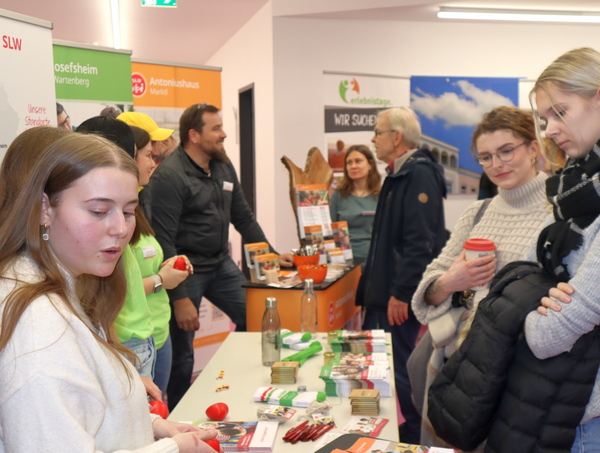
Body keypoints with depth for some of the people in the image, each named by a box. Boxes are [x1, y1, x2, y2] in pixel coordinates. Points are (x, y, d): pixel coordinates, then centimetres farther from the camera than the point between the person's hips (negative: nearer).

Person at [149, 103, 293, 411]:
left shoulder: (224, 167, 7)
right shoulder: (169, 176, -18)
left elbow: (243, 217, 18)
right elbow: (163, 241, -21)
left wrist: (271, 255, 15)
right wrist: (179, 298, -23)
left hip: (221, 264, 8)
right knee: (182, 351, 2)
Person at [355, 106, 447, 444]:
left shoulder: (420, 175, -17)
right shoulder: (399, 174, 14)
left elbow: (419, 242, -24)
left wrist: (401, 293, -24)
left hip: (400, 296, -10)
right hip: (384, 290, 10)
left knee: (399, 367, 0)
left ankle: (413, 438, 15)